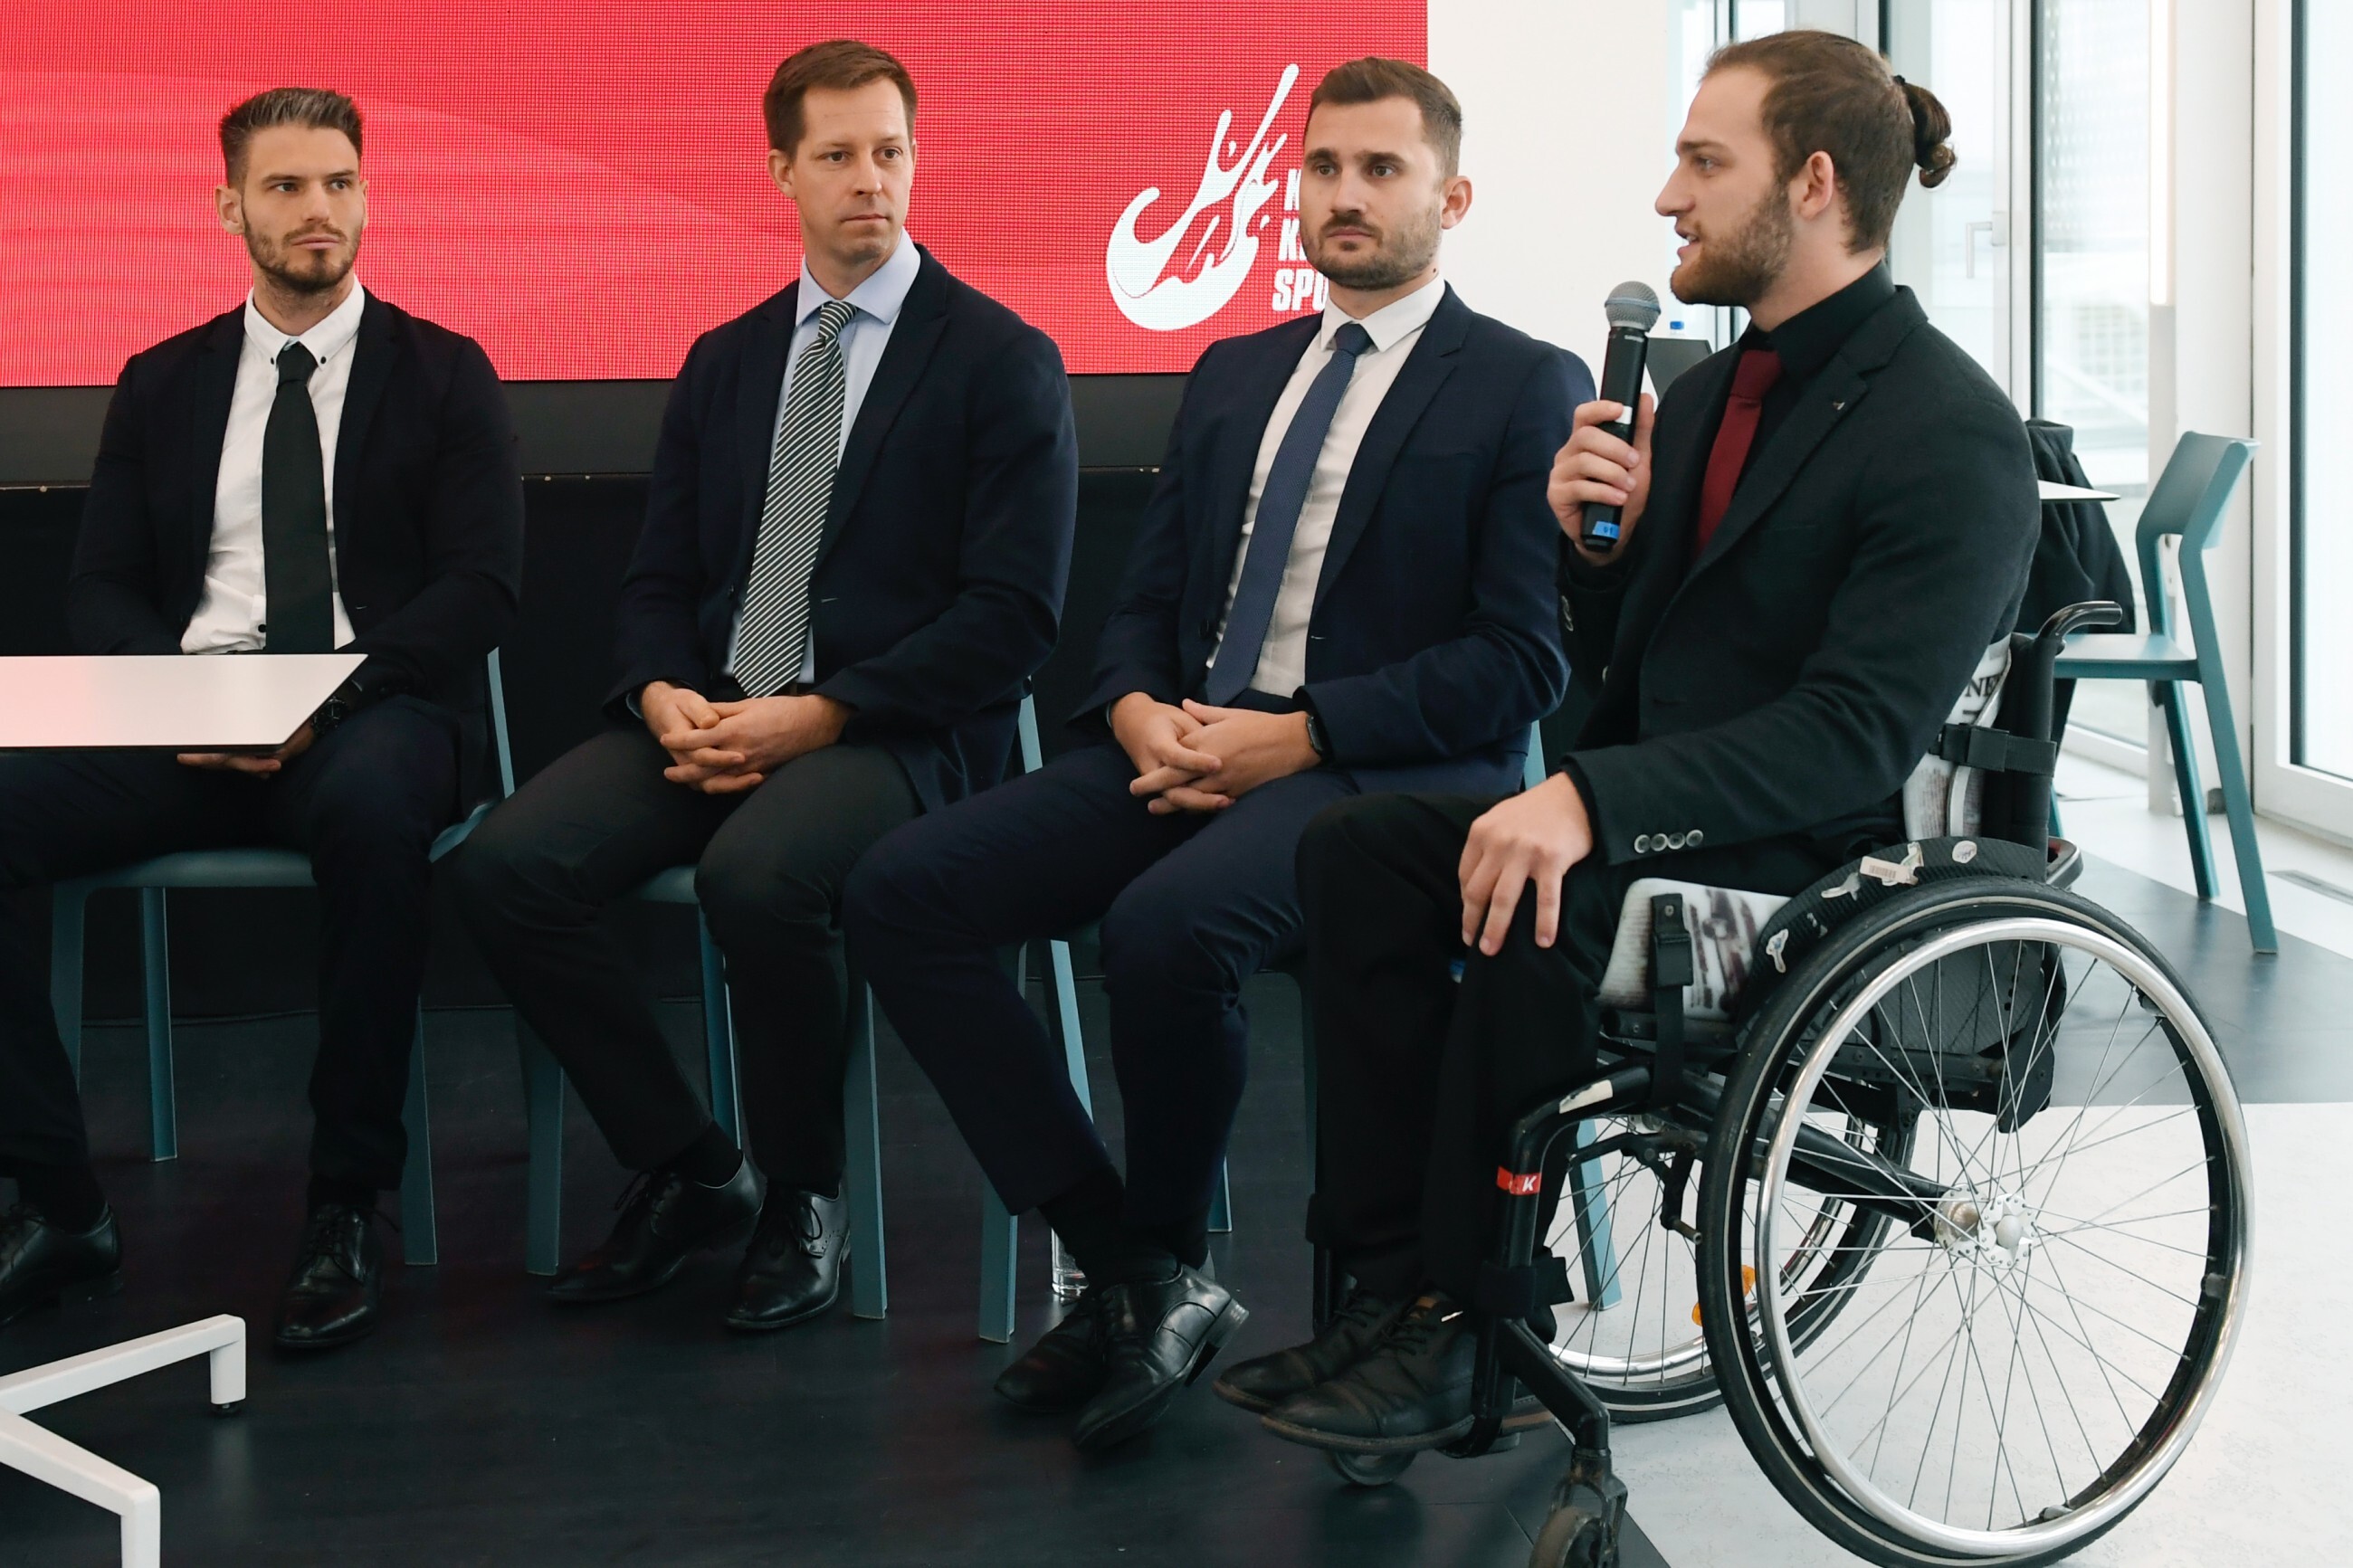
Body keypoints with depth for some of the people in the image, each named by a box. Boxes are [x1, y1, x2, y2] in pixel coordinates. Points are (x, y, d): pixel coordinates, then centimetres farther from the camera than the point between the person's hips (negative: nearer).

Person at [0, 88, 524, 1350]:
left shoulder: (443, 374, 10)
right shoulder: (162, 385, 18)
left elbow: (483, 584, -1)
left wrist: (329, 696, -17)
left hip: (372, 714, -3)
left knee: (371, 807, -40)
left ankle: (346, 1203, -27)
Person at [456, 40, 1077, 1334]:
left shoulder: (1002, 363, 0)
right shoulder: (722, 363, 18)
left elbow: (1013, 616, -8)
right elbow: (659, 581, 17)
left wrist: (817, 715, -16)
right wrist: (666, 697, -8)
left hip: (894, 731, -5)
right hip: (714, 713, 5)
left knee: (757, 874, -37)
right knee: (505, 868, -20)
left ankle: (800, 1198, -10)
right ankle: (687, 1171, -2)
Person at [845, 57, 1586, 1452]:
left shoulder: (1528, 388, 1)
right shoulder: (1234, 375, 21)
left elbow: (1521, 663, -8)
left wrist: (1294, 737, -16)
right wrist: (1140, 712, -4)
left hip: (1383, 768, -7)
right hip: (1186, 747, 7)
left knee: (1168, 926, -36)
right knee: (903, 892, -14)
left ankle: (1166, 1266, -8)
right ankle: (1129, 1272, -11)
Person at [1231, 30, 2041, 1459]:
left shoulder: (1952, 433, -14)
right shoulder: (1711, 391, 14)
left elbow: (1859, 736, -23)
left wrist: (1593, 801, -31)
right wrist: (1594, 537, -2)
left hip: (1822, 862, -8)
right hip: (1649, 816, 9)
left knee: (1539, 924, -32)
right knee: (1361, 847, -11)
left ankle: (1461, 1332, -17)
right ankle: (1391, 1276, -14)